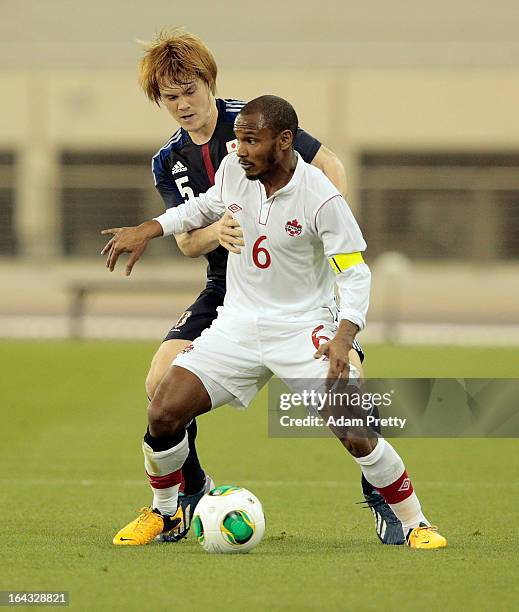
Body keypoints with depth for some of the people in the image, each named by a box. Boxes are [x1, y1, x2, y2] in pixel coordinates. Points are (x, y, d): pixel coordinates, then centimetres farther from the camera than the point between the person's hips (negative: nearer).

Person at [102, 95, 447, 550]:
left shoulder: (322, 199, -19)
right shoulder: (233, 169, -5)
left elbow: (355, 274, -16)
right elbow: (205, 207, 19)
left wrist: (344, 337, -31)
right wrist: (148, 231, 8)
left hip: (303, 327, -4)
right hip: (238, 321, 4)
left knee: (355, 433, -19)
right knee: (163, 413, -10)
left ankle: (415, 524, 1)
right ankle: (164, 512, 17)